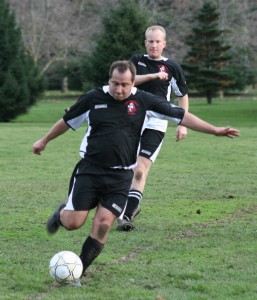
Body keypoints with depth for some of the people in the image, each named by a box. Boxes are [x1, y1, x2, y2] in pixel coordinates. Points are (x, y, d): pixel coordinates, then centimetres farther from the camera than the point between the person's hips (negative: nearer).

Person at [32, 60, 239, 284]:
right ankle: (62, 213, 31)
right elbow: (67, 121, 15)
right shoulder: (93, 98, -1)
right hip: (89, 170, 0)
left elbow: (181, 116, 2)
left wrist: (215, 130, -2)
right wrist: (45, 141, 26)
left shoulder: (143, 102, -1)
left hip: (120, 177, 0)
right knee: (73, 223, -7)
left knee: (102, 225, -12)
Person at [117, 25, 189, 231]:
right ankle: (133, 205, 33)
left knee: (140, 171, -15)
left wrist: (183, 124, 5)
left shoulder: (172, 67, 2)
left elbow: (183, 96, 11)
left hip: (155, 126, -3)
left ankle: (127, 216, -19)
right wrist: (153, 75, -19)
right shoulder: (137, 61, 7)